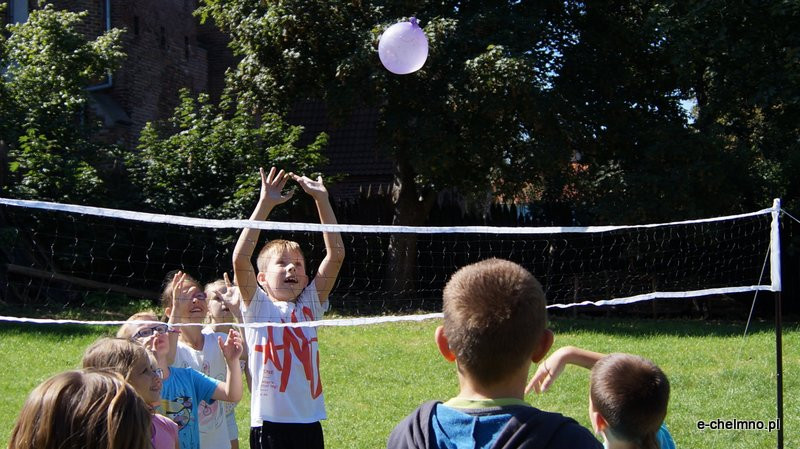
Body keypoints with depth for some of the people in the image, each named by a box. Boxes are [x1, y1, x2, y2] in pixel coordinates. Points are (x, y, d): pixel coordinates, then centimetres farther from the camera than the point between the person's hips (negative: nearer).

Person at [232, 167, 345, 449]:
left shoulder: (310, 306, 9)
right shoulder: (258, 308, 0)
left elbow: (336, 254, 3)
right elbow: (240, 258, -15)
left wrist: (321, 200, -2)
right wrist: (265, 205, -14)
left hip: (310, 422, 4)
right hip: (270, 424, -4)